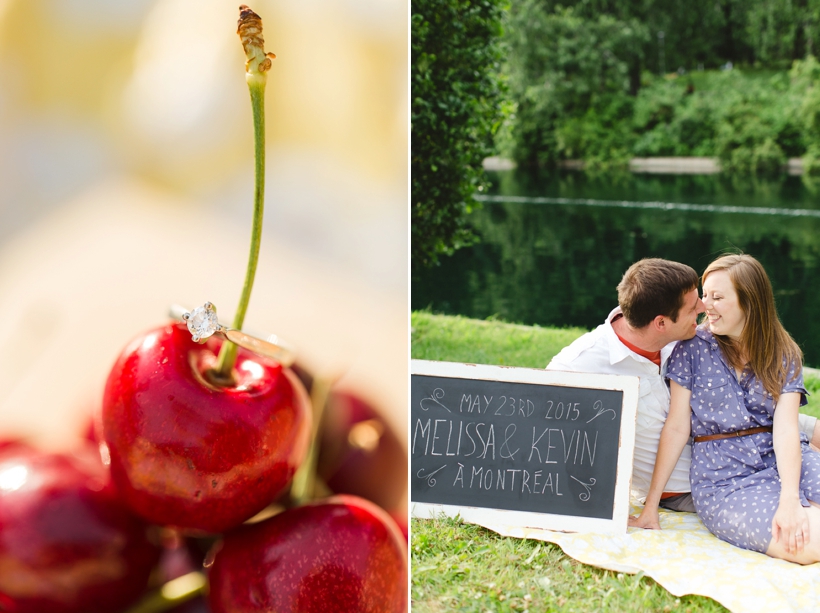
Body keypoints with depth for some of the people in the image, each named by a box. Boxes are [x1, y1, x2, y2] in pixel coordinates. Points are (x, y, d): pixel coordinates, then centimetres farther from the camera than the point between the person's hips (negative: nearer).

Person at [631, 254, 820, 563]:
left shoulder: (785, 355, 6)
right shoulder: (693, 346, 2)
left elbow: (785, 428, -8)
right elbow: (676, 428, 0)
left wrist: (790, 499, -23)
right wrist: (650, 506, -3)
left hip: (782, 461, 3)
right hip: (723, 480, -3)